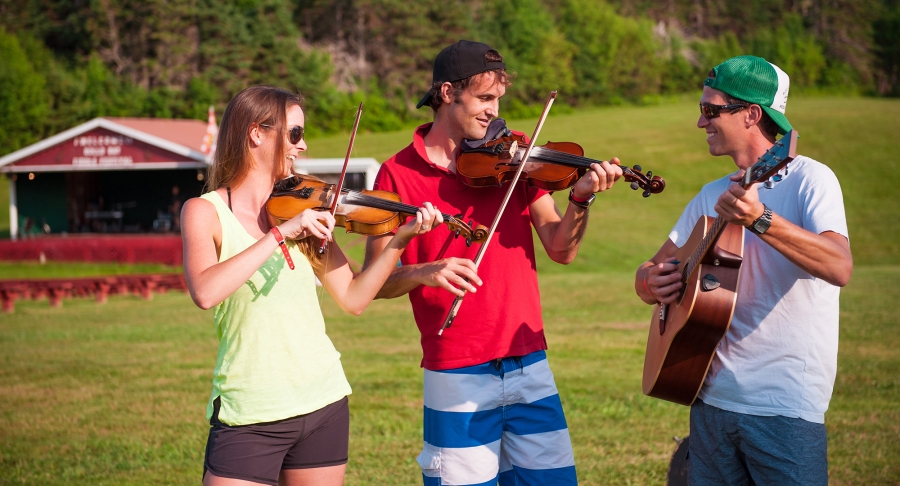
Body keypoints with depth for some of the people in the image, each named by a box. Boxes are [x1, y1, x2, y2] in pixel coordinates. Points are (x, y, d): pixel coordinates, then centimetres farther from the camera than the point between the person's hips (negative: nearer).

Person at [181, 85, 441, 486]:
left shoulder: (304, 206, 7)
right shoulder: (204, 212, -4)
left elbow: (353, 298, 3)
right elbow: (205, 292, -23)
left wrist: (400, 238, -7)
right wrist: (280, 233, -25)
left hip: (324, 404, 4)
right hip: (249, 416, -4)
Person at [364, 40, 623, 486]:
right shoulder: (398, 174, -2)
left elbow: (561, 249, 1)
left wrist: (580, 199, -17)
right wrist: (422, 272, -23)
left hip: (529, 366, 3)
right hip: (457, 378, -3)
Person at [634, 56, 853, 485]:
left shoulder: (808, 179, -7)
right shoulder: (713, 195, 13)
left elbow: (840, 268, -23)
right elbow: (647, 277, 17)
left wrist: (760, 220, -35)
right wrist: (654, 280, -7)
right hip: (713, 400, 6)